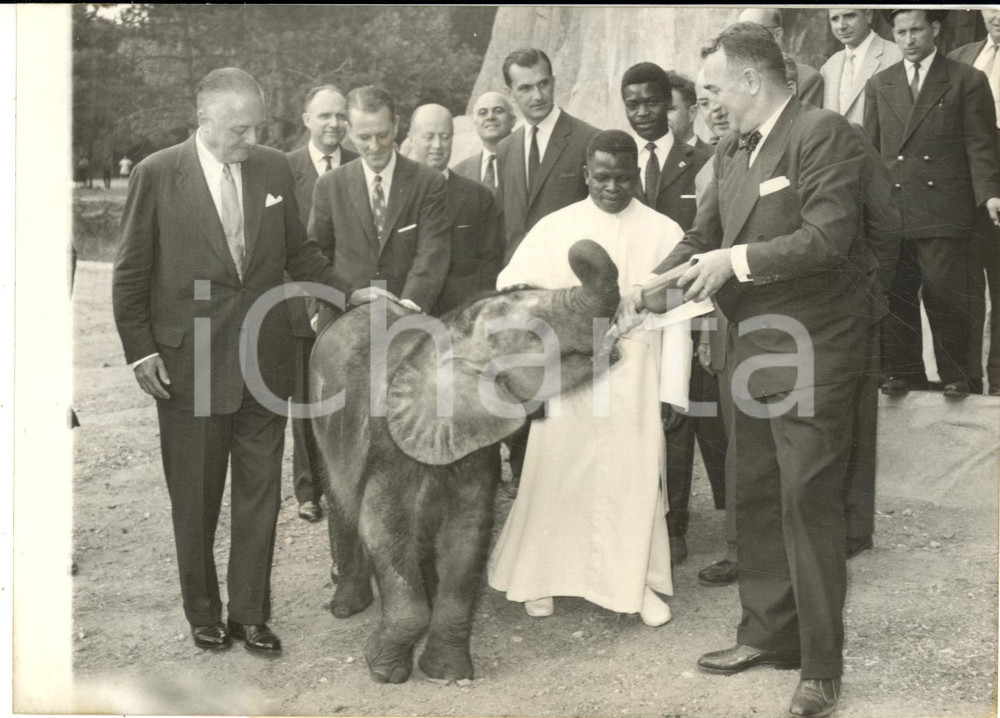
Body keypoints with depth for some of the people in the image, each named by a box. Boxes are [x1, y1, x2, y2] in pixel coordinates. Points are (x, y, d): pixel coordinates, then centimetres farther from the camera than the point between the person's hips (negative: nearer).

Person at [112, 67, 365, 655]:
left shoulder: (274, 169, 3)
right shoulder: (158, 175, -7)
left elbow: (298, 252, 12)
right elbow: (131, 274, -3)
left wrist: (350, 291, -1)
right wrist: (141, 352, -7)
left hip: (263, 363, 3)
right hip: (189, 366, -3)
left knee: (261, 494, 9)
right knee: (195, 501, 10)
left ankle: (251, 612, 24)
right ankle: (203, 612, 27)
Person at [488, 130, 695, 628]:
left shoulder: (663, 232, 2)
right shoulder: (555, 227, 4)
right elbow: (510, 284, 1)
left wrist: (672, 391, -4)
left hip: (635, 379, 0)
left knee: (635, 478, 3)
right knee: (557, 474, 5)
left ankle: (636, 581, 17)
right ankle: (542, 575, 20)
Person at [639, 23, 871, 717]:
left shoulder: (823, 133, -13)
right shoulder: (732, 152, 11)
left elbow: (827, 236, -22)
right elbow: (702, 238, 13)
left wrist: (737, 261, -19)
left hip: (811, 348, -8)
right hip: (752, 344, 8)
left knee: (808, 499, -5)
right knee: (754, 496, 15)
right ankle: (767, 634, 30)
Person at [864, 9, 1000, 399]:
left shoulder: (967, 81, 4)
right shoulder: (879, 85, 15)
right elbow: (870, 148, 15)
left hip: (943, 210, -3)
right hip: (889, 209, 3)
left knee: (946, 296, -3)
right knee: (895, 297, 4)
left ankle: (955, 377, 10)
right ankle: (902, 372, 16)